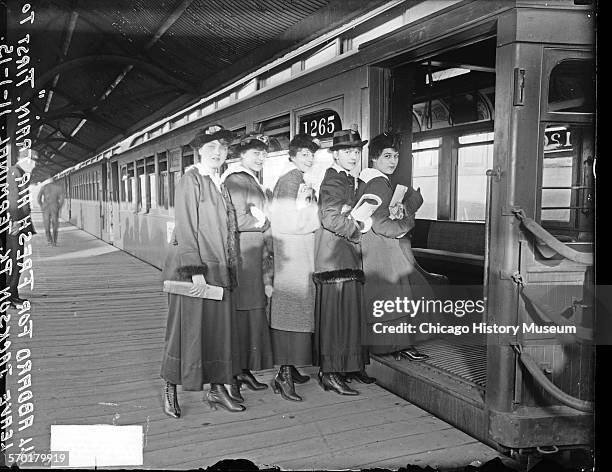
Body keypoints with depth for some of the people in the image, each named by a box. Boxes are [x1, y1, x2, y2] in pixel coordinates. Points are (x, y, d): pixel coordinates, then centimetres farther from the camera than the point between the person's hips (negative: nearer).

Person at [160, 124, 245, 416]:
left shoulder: (220, 185, 15)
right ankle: (171, 390, 16)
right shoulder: (190, 180, -8)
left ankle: (217, 389, 20)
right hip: (191, 270, -7)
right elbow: (185, 228, -15)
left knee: (220, 327, 10)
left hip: (220, 269, 7)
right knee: (187, 328, 1)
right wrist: (195, 271, -20)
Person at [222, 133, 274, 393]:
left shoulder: (252, 181, 21)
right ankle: (239, 370, 3)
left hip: (254, 252, 9)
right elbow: (238, 220, -17)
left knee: (252, 311, 10)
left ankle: (244, 369, 17)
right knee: (244, 311, -5)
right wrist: (266, 223, -5)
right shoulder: (237, 179, -9)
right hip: (242, 252, -9)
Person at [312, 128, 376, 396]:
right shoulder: (333, 181, -10)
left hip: (348, 257, 10)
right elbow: (330, 218, -21)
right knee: (336, 314, -7)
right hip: (335, 257, -10)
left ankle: (350, 367, 21)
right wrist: (358, 227, -13)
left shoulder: (348, 181, 20)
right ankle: (330, 374, -1)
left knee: (350, 312, 12)